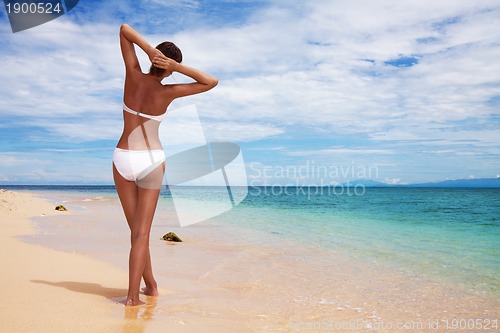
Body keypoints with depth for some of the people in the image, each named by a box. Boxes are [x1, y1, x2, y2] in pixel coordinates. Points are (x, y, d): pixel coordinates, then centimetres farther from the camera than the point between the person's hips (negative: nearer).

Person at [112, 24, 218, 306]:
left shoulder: (134, 76, -5)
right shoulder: (167, 92, -11)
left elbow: (124, 29, 3)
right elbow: (211, 82, -7)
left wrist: (148, 48, -14)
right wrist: (178, 67, -14)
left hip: (123, 159, 3)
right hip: (152, 161, -3)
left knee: (136, 229, 13)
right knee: (142, 232, 3)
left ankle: (150, 285, 24)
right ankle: (133, 296, -2)